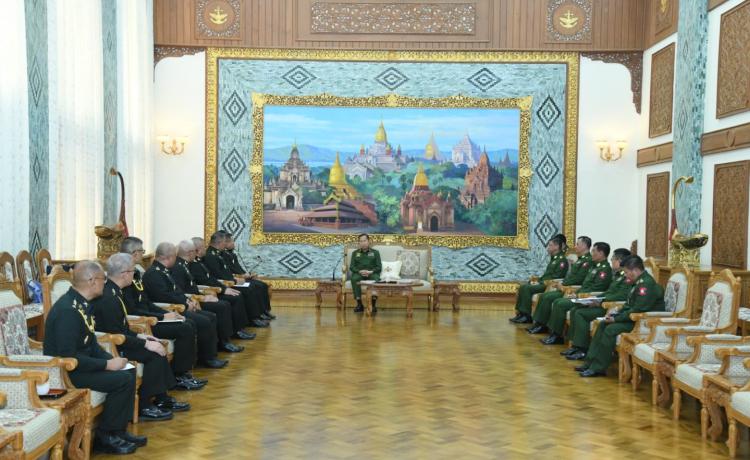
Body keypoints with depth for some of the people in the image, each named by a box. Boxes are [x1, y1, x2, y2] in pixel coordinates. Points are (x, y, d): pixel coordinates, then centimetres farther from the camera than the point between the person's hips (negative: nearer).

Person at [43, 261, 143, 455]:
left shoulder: (80, 303, 4)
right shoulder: (68, 310, -25)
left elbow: (90, 343, 12)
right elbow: (68, 358, -27)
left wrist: (111, 359, -4)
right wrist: (107, 364, -21)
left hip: (81, 362, 10)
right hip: (66, 372, -9)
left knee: (128, 372, 3)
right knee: (123, 380, -17)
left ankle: (118, 430, 11)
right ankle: (104, 437, -1)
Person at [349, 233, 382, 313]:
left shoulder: (375, 252, 14)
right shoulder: (355, 253, 18)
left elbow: (379, 267, 6)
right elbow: (351, 267, 8)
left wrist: (371, 272, -14)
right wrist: (359, 271, -13)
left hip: (371, 273, -1)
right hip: (359, 273, 1)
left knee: (376, 278, -37)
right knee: (354, 278, -35)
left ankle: (373, 304, -33)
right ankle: (359, 304, -31)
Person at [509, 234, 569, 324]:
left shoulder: (562, 260, -9)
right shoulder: (553, 259, 21)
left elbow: (556, 277, -17)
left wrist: (540, 281, -16)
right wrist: (538, 279, 5)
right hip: (543, 282, 10)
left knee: (527, 288, -24)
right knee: (522, 287, -5)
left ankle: (527, 316, -18)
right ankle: (520, 312, -7)